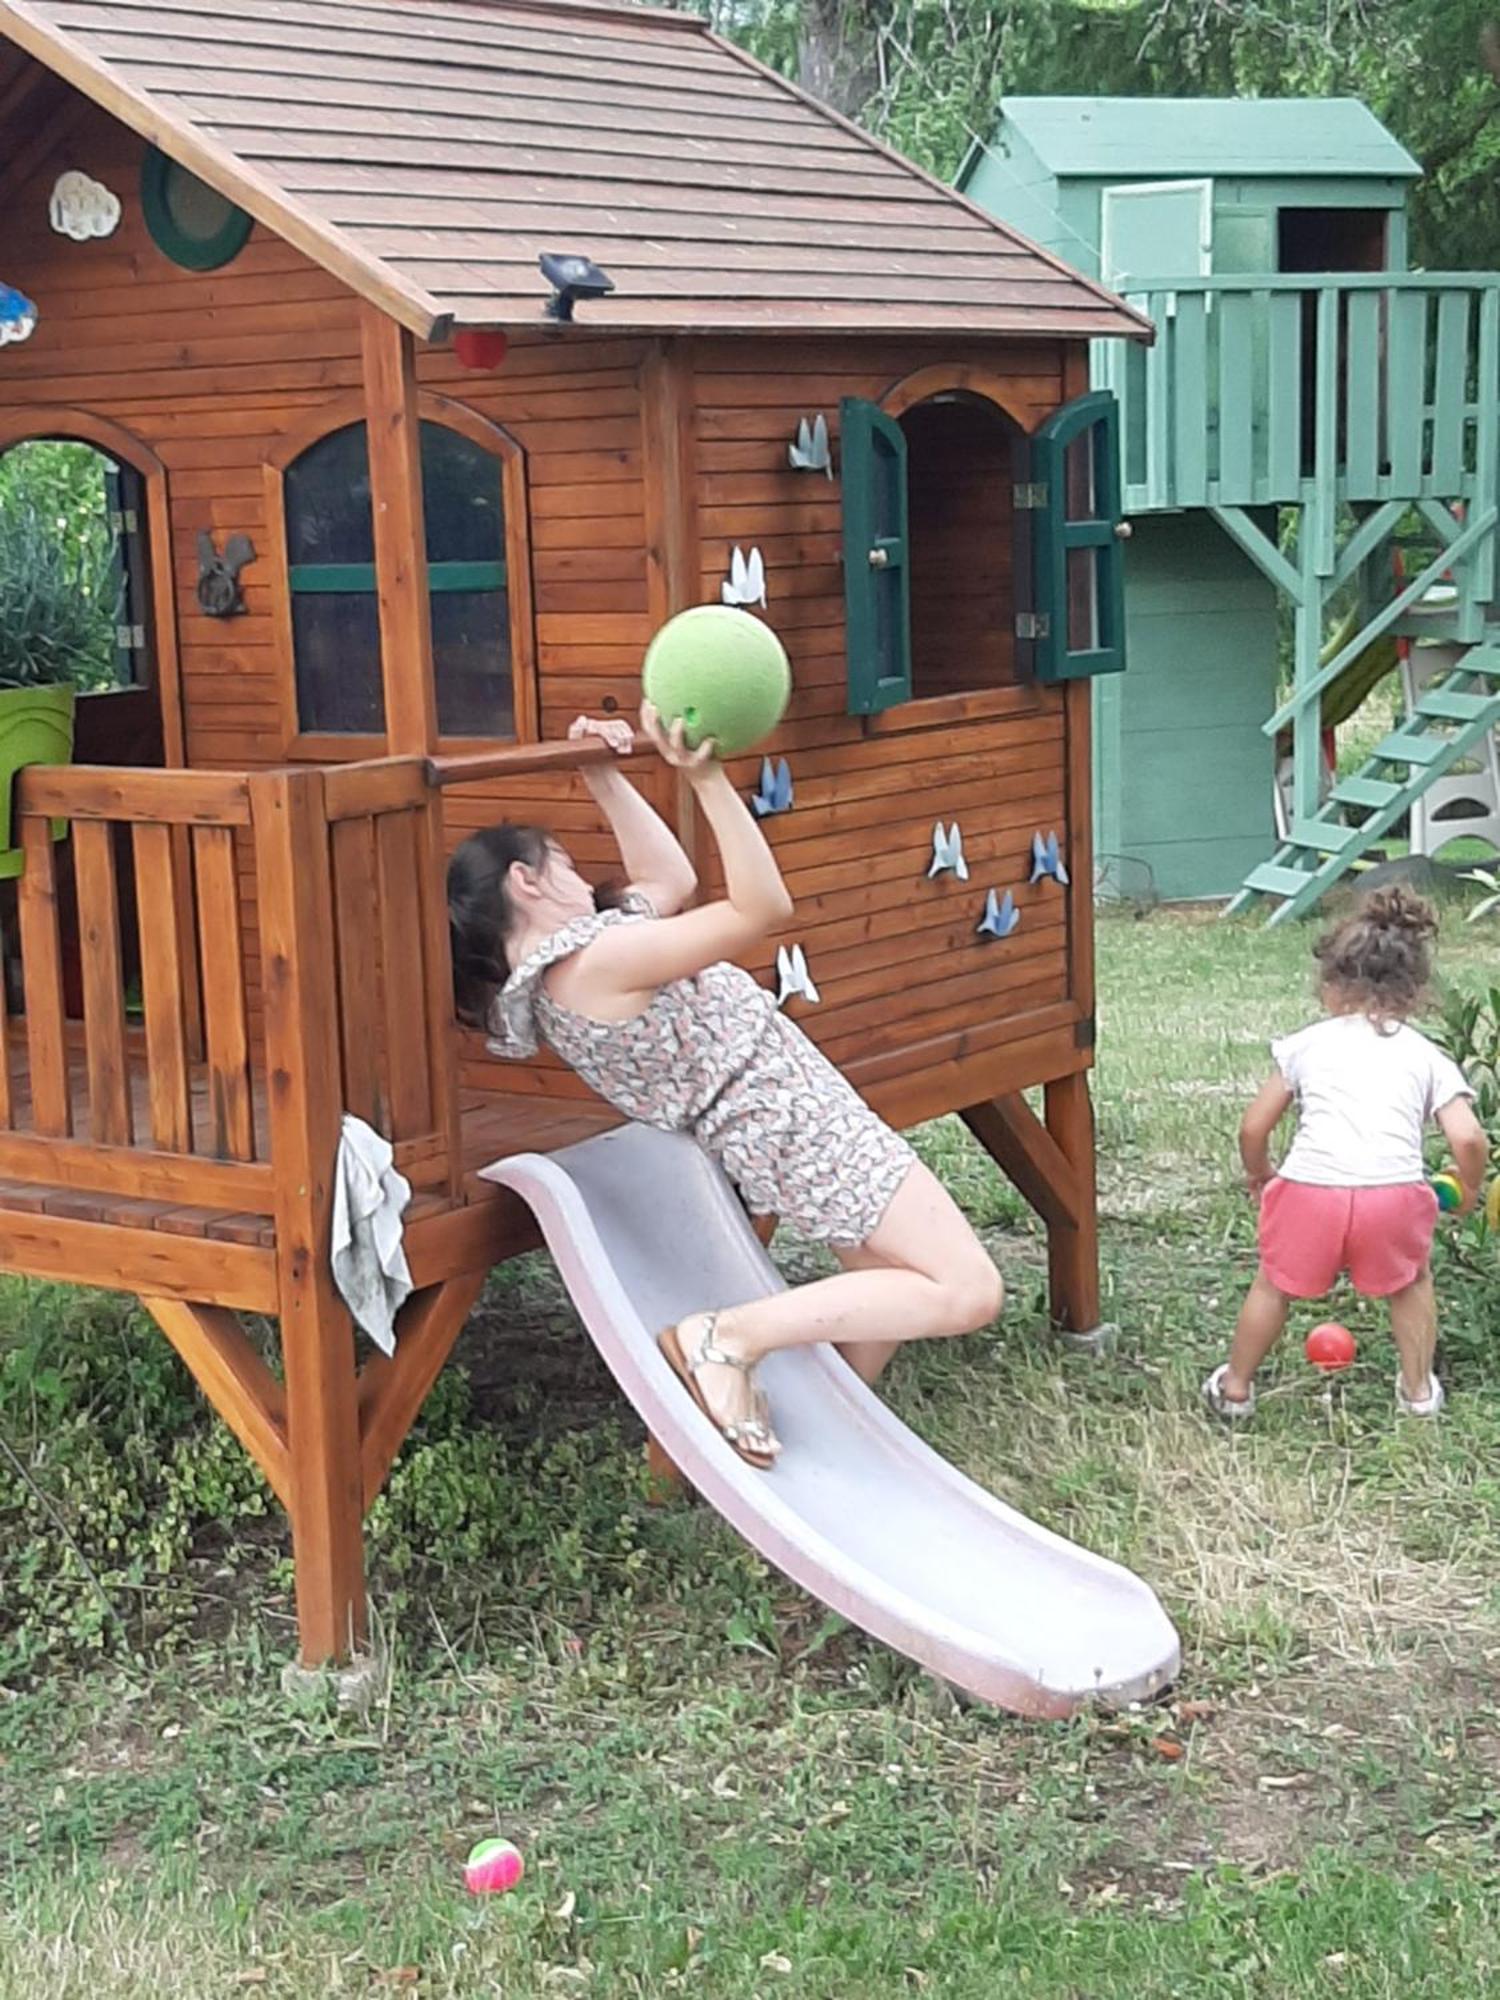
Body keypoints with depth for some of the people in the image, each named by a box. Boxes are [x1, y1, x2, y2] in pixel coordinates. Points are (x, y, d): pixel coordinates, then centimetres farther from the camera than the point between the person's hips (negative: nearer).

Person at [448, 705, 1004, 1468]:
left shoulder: (551, 975, 7)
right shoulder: (598, 957, -22)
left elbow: (670, 879, 19)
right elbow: (762, 907, -24)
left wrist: (604, 779, 13)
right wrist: (704, 777, -29)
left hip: (764, 1127, 11)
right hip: (797, 1121, -11)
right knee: (968, 1291, -13)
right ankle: (730, 1337, -13)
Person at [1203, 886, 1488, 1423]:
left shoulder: (1306, 1044, 16)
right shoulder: (1428, 1057, 15)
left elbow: (1253, 1128, 15)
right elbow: (1468, 1138, 1)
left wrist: (1258, 1175, 35)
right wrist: (1469, 1188, 20)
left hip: (1310, 1189, 0)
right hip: (1395, 1193, 0)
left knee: (1274, 1286, 24)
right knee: (1410, 1283, 30)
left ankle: (1235, 1388, 38)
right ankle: (1418, 1390, 37)